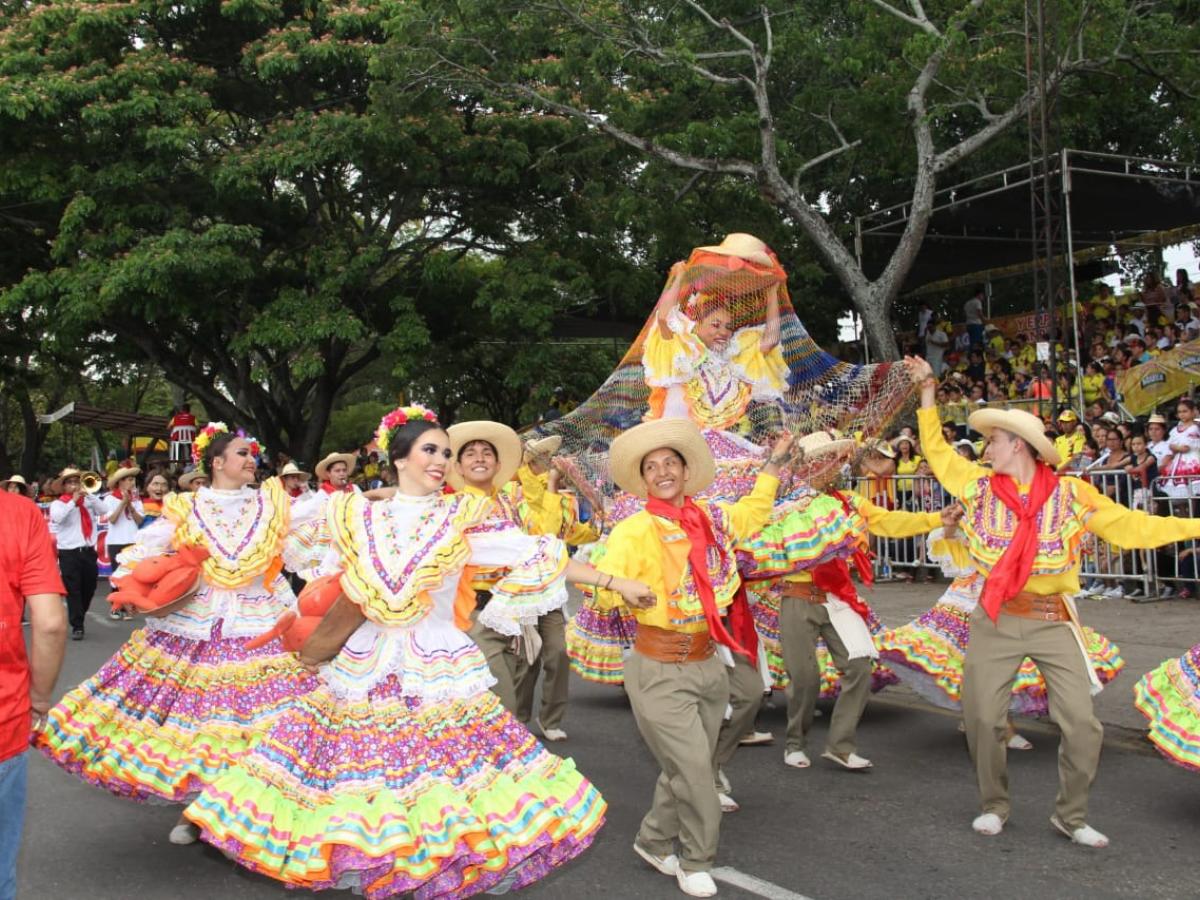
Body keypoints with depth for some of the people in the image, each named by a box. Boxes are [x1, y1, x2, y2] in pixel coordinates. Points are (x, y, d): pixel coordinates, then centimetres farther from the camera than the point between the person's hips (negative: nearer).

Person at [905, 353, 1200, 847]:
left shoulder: (1072, 494, -2)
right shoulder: (978, 485, 3)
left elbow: (1133, 526, -1)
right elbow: (936, 450, 14)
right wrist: (928, 391, 12)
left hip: (1053, 621, -1)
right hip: (995, 620, 1)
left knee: (1082, 722, -4)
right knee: (982, 717, 4)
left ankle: (1071, 816, 16)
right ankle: (993, 805, 26)